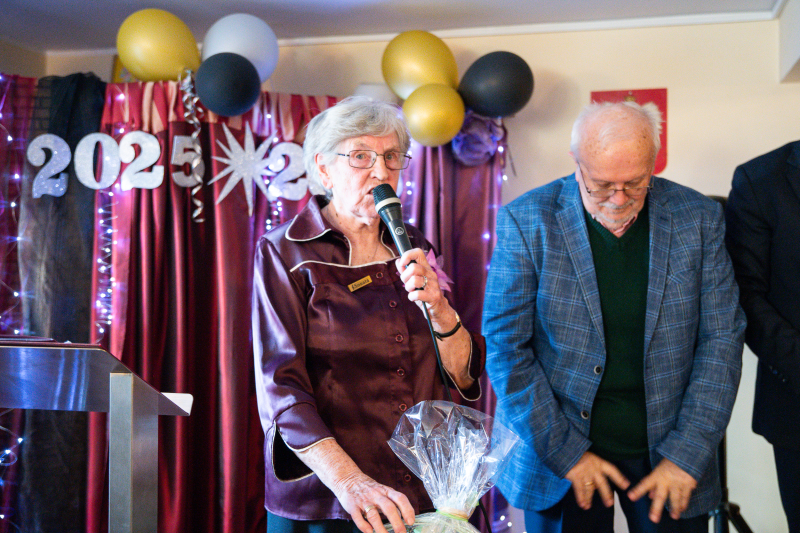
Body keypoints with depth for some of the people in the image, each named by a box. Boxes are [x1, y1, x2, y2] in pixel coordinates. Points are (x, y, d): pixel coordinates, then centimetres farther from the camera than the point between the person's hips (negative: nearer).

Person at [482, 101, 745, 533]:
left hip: (669, 451, 2)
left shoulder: (698, 218, -5)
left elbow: (721, 340, -2)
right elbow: (506, 349, -11)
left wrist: (686, 455, -7)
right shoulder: (526, 221, -11)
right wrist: (565, 452, -12)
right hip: (559, 456, -1)